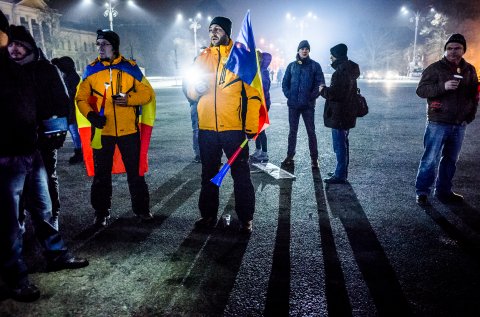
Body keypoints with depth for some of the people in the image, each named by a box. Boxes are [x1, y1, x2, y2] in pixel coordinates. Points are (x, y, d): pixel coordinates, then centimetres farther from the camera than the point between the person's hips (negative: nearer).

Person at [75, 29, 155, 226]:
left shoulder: (130, 67, 0)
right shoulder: (91, 69, 4)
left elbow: (147, 93, 1)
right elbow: (81, 98, 6)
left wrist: (128, 99, -16)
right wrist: (90, 115, -12)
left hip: (129, 130, -1)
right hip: (102, 131, 1)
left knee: (135, 171, 8)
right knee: (101, 173, 10)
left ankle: (141, 208, 24)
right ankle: (101, 212, 24)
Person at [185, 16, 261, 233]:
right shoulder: (203, 57, 11)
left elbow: (253, 93, -4)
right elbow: (191, 92, 15)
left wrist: (251, 126, -9)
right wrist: (196, 88, -10)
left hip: (234, 128, -4)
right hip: (207, 128, 4)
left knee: (241, 174, 5)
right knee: (208, 174, 14)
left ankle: (246, 218, 18)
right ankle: (208, 215, 28)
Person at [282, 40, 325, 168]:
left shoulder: (315, 65, 2)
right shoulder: (291, 66, 10)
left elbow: (320, 83, -2)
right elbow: (285, 83, 12)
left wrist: (312, 96, -11)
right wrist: (288, 95, -2)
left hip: (308, 105, -3)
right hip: (293, 104, 3)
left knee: (311, 131, 1)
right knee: (292, 131, 10)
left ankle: (314, 158, 8)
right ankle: (290, 156, 19)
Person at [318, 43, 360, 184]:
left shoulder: (341, 71, -20)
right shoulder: (349, 69, 13)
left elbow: (333, 93, -25)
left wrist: (323, 90, -8)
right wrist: (327, 89, 14)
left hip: (339, 115, -10)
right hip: (347, 113, 10)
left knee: (340, 145, -4)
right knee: (343, 143, 18)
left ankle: (340, 175, 2)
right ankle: (341, 171, 29)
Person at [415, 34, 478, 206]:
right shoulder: (435, 68, -4)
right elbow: (420, 90, -11)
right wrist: (443, 86, -24)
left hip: (460, 125, 6)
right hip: (438, 123, -5)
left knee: (451, 160, 13)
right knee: (431, 159, -6)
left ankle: (444, 191, 25)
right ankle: (422, 192, 4)